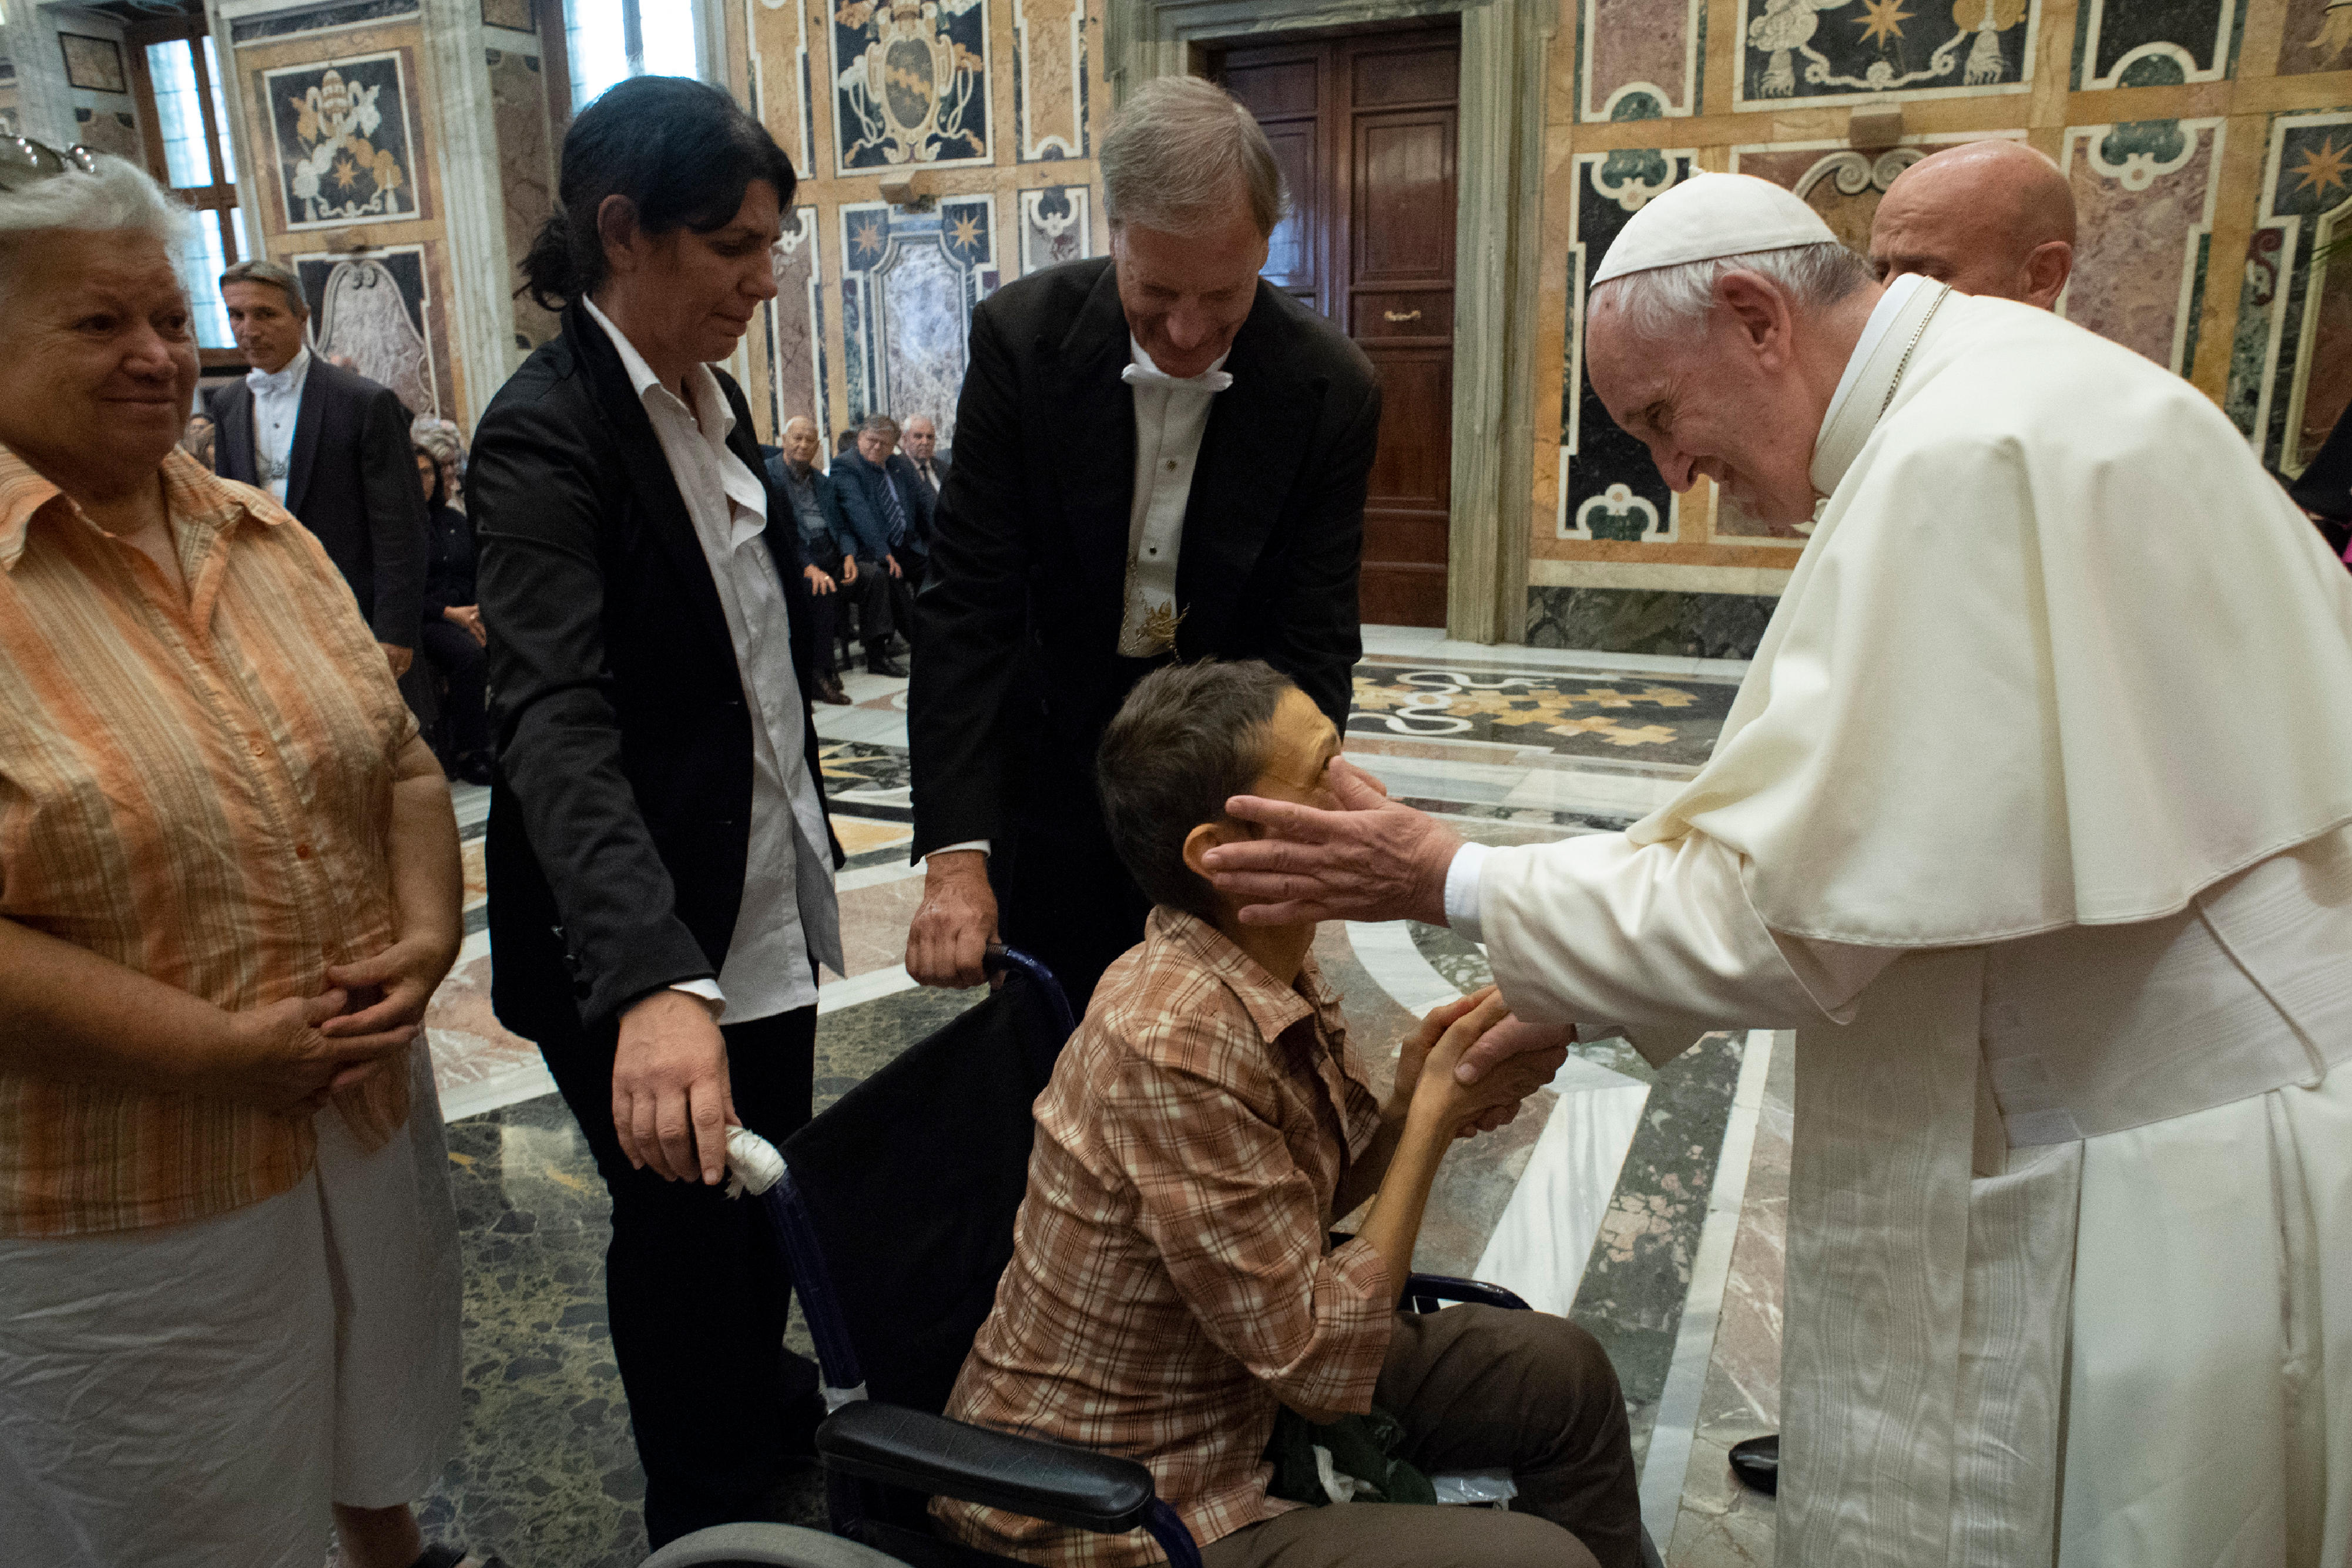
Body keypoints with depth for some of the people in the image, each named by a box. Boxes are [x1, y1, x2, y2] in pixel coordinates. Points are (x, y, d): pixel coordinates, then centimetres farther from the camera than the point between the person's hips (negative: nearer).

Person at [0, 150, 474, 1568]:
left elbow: (402, 764, 7)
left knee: (377, 1441, 28)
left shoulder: (270, 540, 4)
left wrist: (428, 932, -10)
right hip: (120, 1215, -5)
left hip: (368, 1119, 5)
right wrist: (216, 1051, -22)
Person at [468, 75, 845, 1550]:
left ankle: (764, 1394, 49)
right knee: (688, 1216, 12)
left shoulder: (713, 398, 6)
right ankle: (709, 1508, 37)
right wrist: (653, 980, -47)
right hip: (638, 936, -7)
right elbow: (556, 722, -33)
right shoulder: (547, 433, -20)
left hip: (767, 898, 7)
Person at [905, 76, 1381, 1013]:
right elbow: (970, 604, -18)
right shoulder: (1022, 336, -17)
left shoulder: (1330, 390, -16)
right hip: (1051, 754, 0)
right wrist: (956, 855, -26)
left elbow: (1313, 650, -14)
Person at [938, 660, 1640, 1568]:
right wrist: (1434, 1111, -21)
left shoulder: (1276, 967, -5)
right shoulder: (1178, 1045, -32)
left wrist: (1416, 1090, -14)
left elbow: (1323, 1189, 5)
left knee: (1560, 1373, 10)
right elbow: (1320, 1361, -25)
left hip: (1241, 1372, 9)